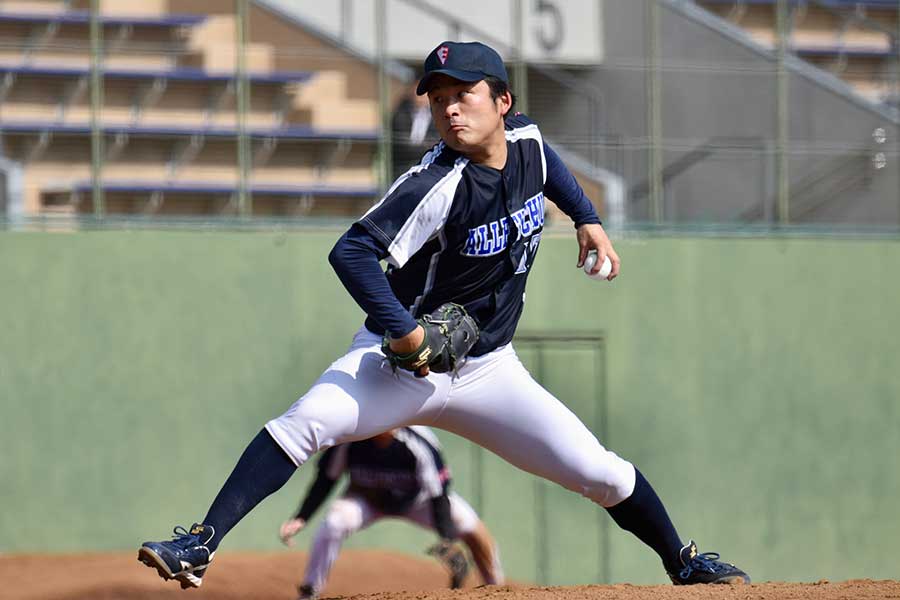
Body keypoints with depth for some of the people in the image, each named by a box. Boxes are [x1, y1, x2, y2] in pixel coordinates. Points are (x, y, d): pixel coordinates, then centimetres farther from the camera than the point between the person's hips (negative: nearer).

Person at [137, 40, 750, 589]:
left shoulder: (527, 139, -3)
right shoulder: (435, 186, -22)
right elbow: (352, 251, -30)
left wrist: (587, 218, 19)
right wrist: (401, 329, -34)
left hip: (488, 370, 4)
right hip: (402, 360, -4)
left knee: (602, 473, -3)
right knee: (303, 425, -29)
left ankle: (683, 563, 22)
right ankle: (199, 548, -29)